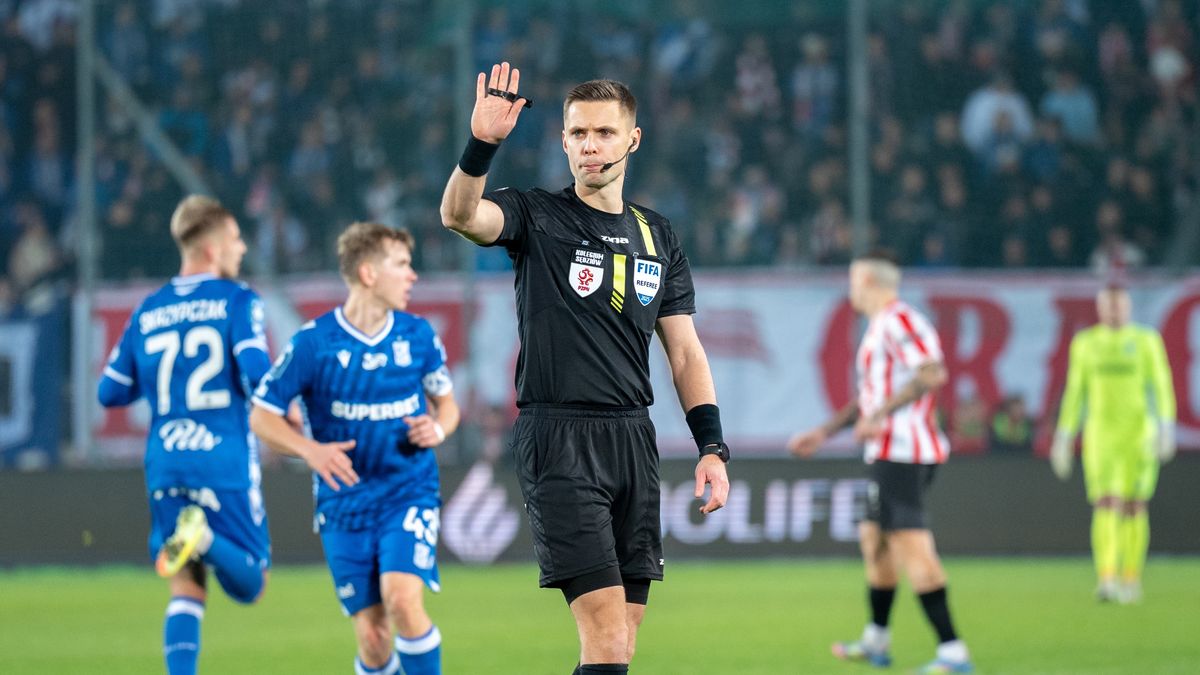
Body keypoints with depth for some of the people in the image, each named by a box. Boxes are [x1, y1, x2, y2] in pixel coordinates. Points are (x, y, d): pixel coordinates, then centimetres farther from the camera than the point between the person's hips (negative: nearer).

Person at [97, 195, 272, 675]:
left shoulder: (148, 312, 13)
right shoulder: (237, 301, -1)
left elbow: (111, 392, 15)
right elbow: (255, 371, -16)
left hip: (164, 465, 4)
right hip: (226, 463, -4)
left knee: (186, 592, 10)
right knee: (249, 585, 3)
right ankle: (206, 539, -28)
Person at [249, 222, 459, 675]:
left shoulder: (418, 336, 1)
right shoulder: (313, 342, -8)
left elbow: (446, 402, 16)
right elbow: (262, 416, -2)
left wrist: (438, 428, -8)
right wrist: (311, 450, -20)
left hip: (409, 494, 0)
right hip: (344, 507, 0)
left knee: (402, 598, -24)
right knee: (371, 638, -2)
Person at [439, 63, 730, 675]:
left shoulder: (657, 236, 15)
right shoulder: (537, 218, 1)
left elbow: (685, 351, 16)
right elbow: (460, 215, -20)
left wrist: (712, 446, 6)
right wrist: (481, 144, -37)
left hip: (634, 439, 5)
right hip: (558, 438, -5)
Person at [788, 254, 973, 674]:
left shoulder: (897, 320, -12)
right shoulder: (879, 327, 22)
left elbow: (933, 372, -26)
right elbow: (872, 398, 31)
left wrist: (879, 414, -24)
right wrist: (824, 433, 33)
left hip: (901, 455, -11)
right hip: (891, 454, 11)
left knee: (910, 547, -16)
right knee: (873, 539, 23)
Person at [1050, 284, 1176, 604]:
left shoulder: (1147, 341, 3)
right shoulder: (1085, 344, 8)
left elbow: (1161, 386, -2)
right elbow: (1074, 392, 11)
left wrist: (1166, 427, -14)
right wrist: (1064, 438, 9)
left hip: (1138, 432, 0)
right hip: (1100, 433, 0)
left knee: (1134, 507, 3)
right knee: (1105, 506, -13)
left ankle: (1131, 579, 17)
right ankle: (1106, 580, -22)